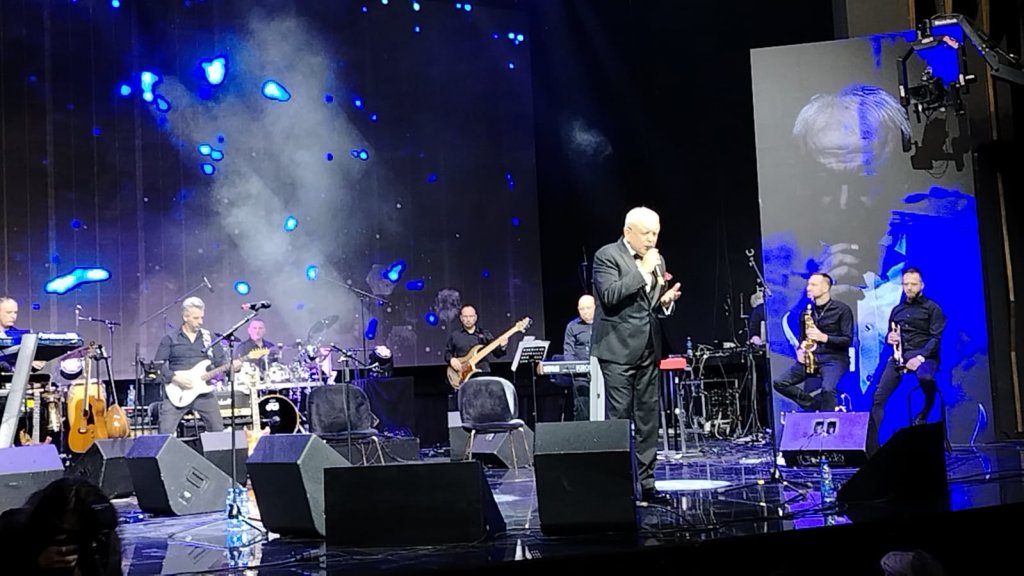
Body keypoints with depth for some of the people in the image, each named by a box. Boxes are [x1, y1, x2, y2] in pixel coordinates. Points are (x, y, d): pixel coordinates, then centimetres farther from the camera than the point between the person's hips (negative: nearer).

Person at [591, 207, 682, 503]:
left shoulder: (657, 260, 15)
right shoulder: (607, 256, -5)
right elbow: (610, 296, -19)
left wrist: (666, 301, -1)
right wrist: (643, 271, -16)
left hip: (648, 350, 7)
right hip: (618, 349, -6)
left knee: (648, 420, 7)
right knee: (618, 419, -7)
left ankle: (646, 483, 13)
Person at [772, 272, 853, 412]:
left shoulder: (842, 310, -2)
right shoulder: (807, 312, 14)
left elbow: (848, 340, -7)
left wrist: (824, 338, -22)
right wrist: (800, 351, -3)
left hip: (834, 359, -6)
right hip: (811, 358, 6)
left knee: (827, 390, -35)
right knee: (780, 383, -14)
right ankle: (819, 406, -9)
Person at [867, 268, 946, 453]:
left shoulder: (932, 308, 7)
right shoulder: (897, 310, 24)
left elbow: (937, 338, -4)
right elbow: (889, 336, 29)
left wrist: (920, 357, -18)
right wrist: (889, 338, 3)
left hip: (923, 355, -5)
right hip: (899, 355, 5)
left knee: (926, 378, -40)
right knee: (879, 396, -13)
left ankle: (922, 419, -14)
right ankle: (872, 447, -14)